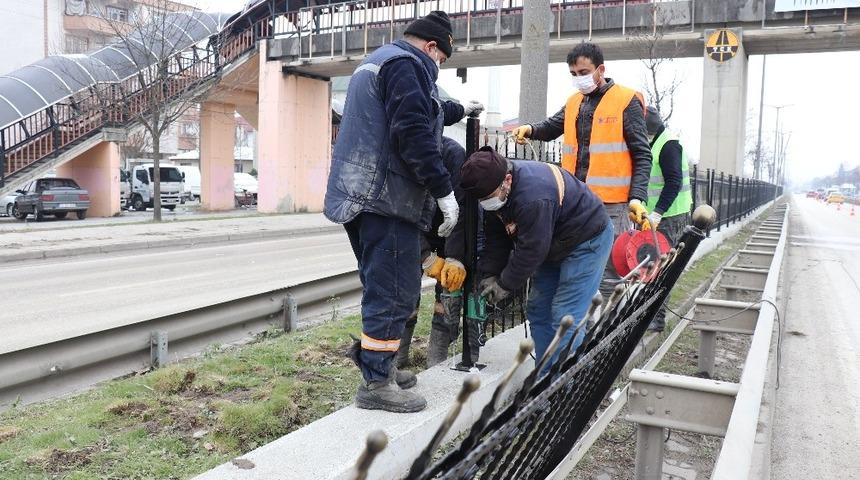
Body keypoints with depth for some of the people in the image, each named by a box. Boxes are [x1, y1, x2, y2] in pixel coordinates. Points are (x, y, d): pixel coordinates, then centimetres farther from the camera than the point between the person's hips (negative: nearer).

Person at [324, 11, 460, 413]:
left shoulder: (375, 61, 25)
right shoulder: (406, 64, -7)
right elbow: (414, 135, -18)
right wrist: (444, 191, -16)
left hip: (360, 194, 10)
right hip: (387, 197, -10)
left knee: (383, 289, 17)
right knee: (394, 292, -6)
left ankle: (377, 367, 25)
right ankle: (376, 384, -1)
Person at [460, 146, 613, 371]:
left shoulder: (533, 197, -38)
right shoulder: (495, 189, -9)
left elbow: (532, 249, -30)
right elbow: (496, 238, -1)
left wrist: (506, 284, -18)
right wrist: (490, 274, -9)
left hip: (588, 239, -9)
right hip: (554, 244, 9)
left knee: (567, 317, -14)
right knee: (538, 308, 8)